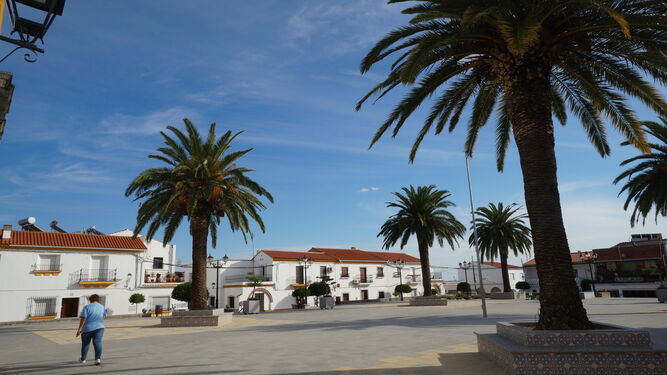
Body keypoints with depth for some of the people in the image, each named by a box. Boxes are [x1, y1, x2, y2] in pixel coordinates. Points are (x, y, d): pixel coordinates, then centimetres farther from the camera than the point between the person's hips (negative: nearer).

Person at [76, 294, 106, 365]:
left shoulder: (87, 307, -6)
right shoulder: (102, 307, 8)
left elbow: (83, 319, -13)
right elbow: (104, 317, 17)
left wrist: (79, 329, -11)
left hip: (88, 328, -2)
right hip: (99, 327, 2)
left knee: (85, 343, 14)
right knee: (98, 342, -4)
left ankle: (83, 359, 28)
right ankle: (98, 358, -18)